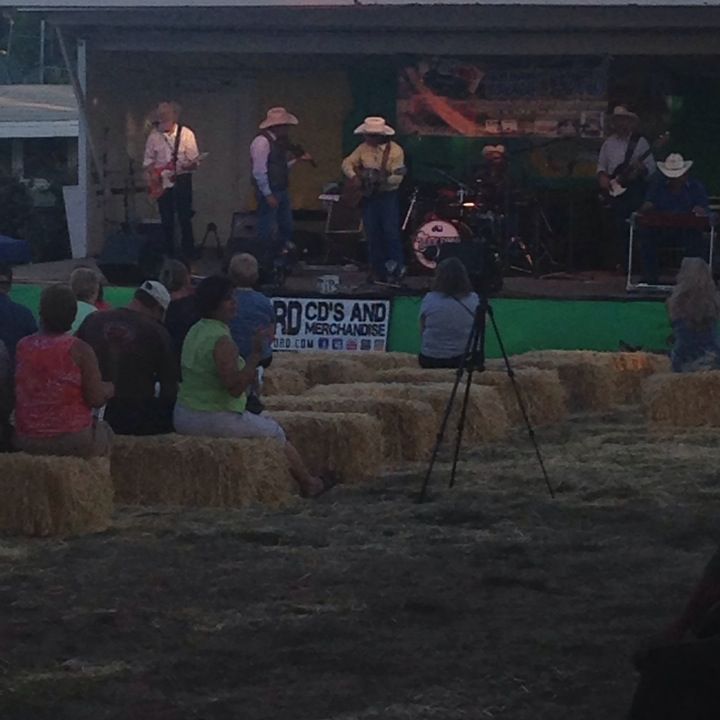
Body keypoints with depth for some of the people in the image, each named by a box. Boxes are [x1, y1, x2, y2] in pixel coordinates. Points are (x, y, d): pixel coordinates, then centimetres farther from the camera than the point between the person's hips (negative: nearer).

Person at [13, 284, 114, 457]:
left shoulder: (22, 347, -2)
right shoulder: (79, 350, -14)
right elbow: (96, 399, -14)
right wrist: (109, 388, 8)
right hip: (73, 441, -4)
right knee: (104, 431, 30)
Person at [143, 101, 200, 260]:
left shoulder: (186, 134, -7)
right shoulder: (154, 136, 2)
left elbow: (194, 162, -5)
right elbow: (148, 160, 11)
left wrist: (189, 165, -26)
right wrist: (150, 177, -4)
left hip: (181, 181, -3)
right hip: (162, 183, 3)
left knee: (185, 218, -5)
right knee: (166, 221, 6)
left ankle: (188, 254, 1)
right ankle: (169, 254, 15)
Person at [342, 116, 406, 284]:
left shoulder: (395, 150, -10)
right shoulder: (364, 148, 3)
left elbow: (397, 177, -15)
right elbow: (347, 163, 4)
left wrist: (382, 181, -29)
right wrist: (353, 176, -14)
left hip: (388, 196, -5)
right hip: (369, 196, 5)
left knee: (391, 233, -8)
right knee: (372, 235, 6)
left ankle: (396, 269, 1)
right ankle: (378, 271, 14)